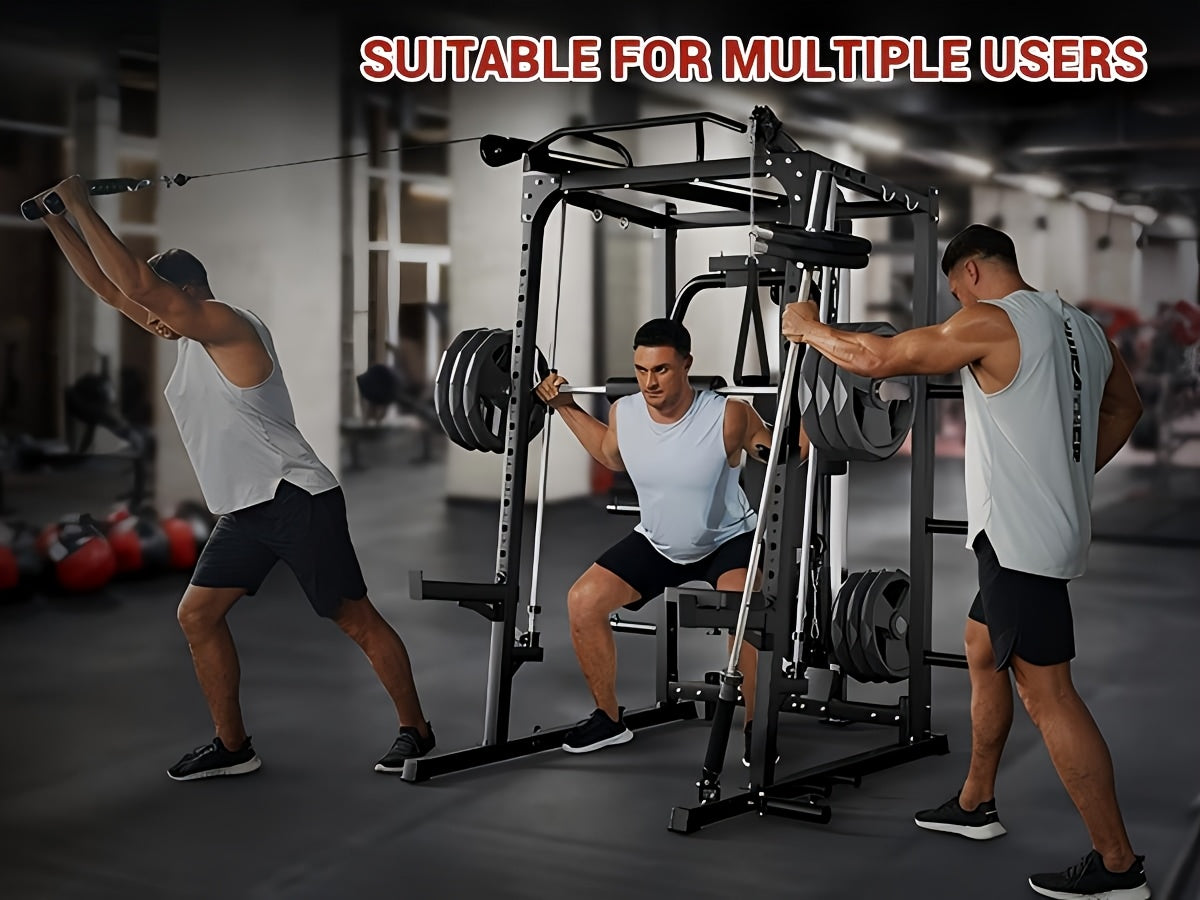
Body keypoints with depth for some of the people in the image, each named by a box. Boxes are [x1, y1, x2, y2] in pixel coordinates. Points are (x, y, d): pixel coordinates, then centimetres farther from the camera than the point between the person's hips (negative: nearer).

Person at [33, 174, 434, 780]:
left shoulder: (227, 326, -14)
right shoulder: (188, 337, 13)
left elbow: (137, 282, -25)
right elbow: (109, 288, 17)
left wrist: (81, 206, -18)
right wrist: (55, 219, 12)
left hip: (297, 500, -10)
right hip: (246, 509, 10)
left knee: (358, 621, -2)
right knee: (197, 616, 7)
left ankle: (415, 732, 10)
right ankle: (232, 747, 16)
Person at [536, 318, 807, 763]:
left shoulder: (728, 416, -29)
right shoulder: (623, 413, -16)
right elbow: (612, 456, 10)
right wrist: (566, 407, 4)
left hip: (728, 540, -5)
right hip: (656, 542, 5)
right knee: (583, 601, -6)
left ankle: (757, 728, -12)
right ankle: (609, 718, 12)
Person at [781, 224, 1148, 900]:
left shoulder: (990, 324, -15)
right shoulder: (1083, 327, 12)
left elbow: (877, 358, -13)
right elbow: (1126, 406, 27)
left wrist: (811, 329, 4)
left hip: (1021, 537, -10)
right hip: (1052, 522, 10)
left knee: (1047, 692, -6)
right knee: (983, 650, 23)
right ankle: (976, 804, 36)